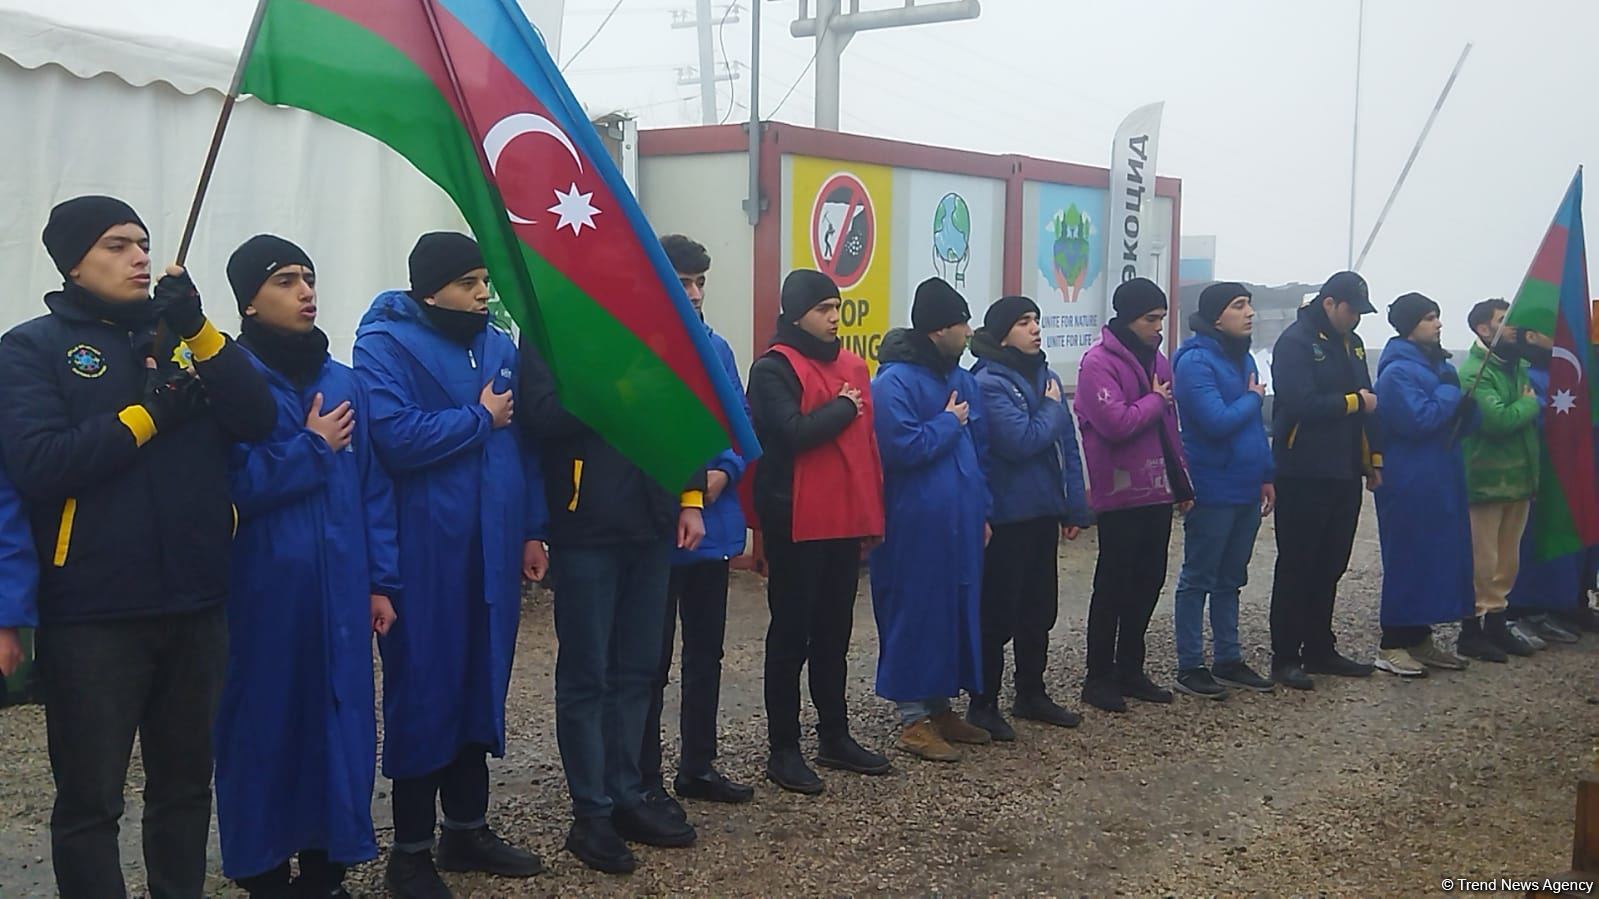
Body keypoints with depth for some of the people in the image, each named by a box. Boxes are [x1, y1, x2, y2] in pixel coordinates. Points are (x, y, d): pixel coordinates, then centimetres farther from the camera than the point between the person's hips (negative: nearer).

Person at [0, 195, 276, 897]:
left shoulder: (180, 335, 12)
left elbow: (256, 420, -3)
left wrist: (199, 332, -13)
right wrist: (151, 412, -14)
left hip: (195, 605, 5)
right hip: (93, 615, -4)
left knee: (186, 783, 17)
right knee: (90, 800, 5)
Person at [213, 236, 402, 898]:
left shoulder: (346, 384, 10)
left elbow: (374, 488, 10)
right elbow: (230, 486, -15)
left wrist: (382, 581, 5)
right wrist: (311, 447, -9)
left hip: (340, 590, 4)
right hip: (262, 592, -4)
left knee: (341, 724, 8)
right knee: (264, 727, 4)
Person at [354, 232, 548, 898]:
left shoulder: (499, 346, 13)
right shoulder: (384, 344, -9)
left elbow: (524, 443, 16)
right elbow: (395, 438, -24)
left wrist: (532, 531, 12)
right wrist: (479, 418, -12)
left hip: (493, 550, 7)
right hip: (424, 556, -6)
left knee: (482, 687, 13)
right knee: (423, 693, 1)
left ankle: (467, 829, 27)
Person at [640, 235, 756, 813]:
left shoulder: (716, 348, 10)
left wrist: (723, 471, -7)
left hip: (713, 525, 7)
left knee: (707, 650, 15)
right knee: (652, 658, 2)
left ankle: (698, 765, 29)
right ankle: (644, 779, 14)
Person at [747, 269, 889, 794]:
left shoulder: (851, 365, 13)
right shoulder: (773, 369, -8)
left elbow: (867, 442, 14)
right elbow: (794, 432, -23)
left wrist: (874, 512, 12)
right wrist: (843, 407, -8)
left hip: (846, 519, 7)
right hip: (796, 523, -7)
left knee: (835, 632, 14)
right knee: (792, 633, 2)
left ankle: (835, 737, 25)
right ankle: (783, 749, 10)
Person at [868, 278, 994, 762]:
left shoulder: (961, 379, 12)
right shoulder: (894, 381, -14)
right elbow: (901, 449, -23)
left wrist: (982, 510, 14)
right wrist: (948, 423, -10)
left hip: (960, 523, 8)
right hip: (915, 527, -8)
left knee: (957, 610, 12)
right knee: (916, 614, -1)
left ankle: (940, 706, 24)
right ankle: (913, 718, 8)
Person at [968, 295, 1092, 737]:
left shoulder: (1045, 376, 10)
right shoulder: (988, 383, -14)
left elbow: (1067, 444, 11)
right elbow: (1021, 441, -24)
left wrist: (1075, 508, 8)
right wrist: (1052, 408, -8)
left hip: (1043, 512, 8)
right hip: (1006, 516, -8)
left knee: (1039, 608, 16)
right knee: (998, 613, 0)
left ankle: (1032, 693, 30)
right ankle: (983, 704, 11)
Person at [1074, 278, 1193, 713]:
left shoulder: (1156, 359, 13)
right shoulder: (1099, 363, -12)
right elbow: (1116, 423, -25)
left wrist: (1183, 483, 16)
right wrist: (1155, 399, -9)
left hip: (1157, 491, 8)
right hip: (1120, 495, -8)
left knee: (1148, 581, 12)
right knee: (1113, 586, 0)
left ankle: (1130, 669, 24)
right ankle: (1099, 677, 10)